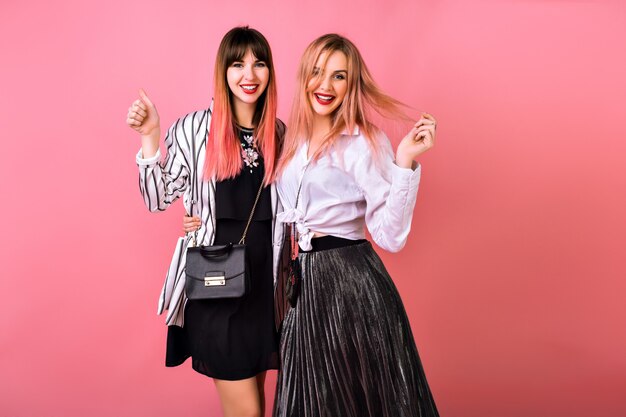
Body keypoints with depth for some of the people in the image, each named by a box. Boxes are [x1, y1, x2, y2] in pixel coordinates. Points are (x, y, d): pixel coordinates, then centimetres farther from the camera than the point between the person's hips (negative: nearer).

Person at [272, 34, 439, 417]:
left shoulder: (366, 143, -11)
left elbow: (391, 236, -17)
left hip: (352, 282, -6)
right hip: (305, 283, 6)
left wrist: (405, 161, -25)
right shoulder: (294, 140, 9)